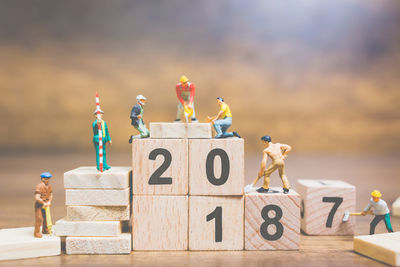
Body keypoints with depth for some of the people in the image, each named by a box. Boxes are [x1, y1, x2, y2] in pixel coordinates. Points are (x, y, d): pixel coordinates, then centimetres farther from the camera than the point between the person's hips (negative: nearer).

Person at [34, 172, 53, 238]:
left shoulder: (49, 186, 0)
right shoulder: (39, 187, -23)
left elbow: (51, 195, 9)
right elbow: (37, 198, -28)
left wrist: (49, 202, -8)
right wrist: (44, 203, -20)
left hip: (46, 205, 7)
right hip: (39, 205, -7)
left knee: (46, 218, 16)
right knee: (39, 219, -6)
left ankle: (45, 230, 33)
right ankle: (36, 232, 4)